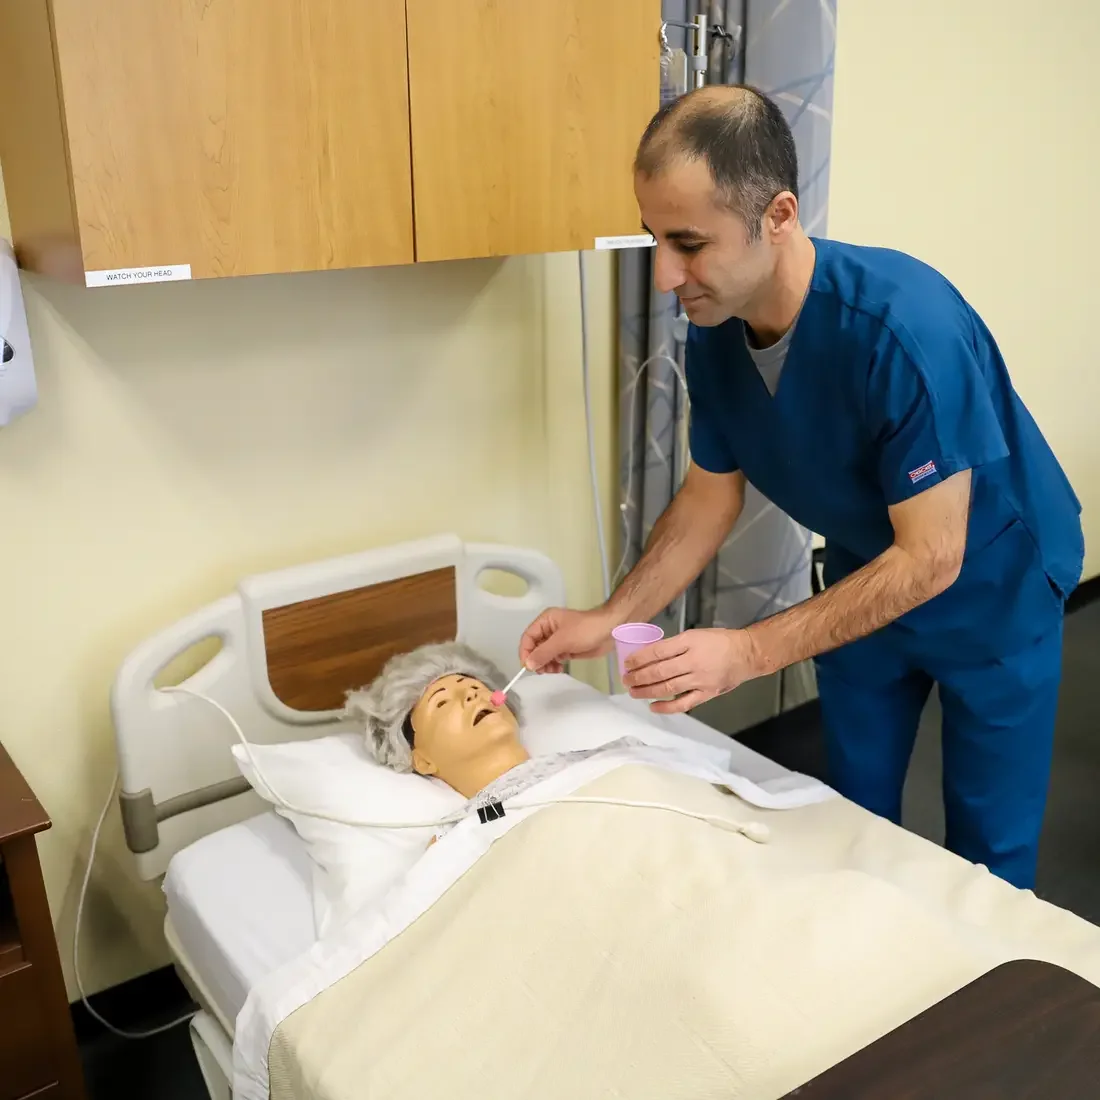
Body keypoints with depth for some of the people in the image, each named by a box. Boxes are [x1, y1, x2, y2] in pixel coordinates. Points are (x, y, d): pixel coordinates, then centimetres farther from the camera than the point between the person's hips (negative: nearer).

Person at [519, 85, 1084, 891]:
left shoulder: (904, 327, -36)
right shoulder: (713, 331, -16)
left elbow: (931, 559, -31)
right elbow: (711, 493, -4)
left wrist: (748, 653, -35)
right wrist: (612, 619, -15)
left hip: (993, 584, -5)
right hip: (865, 580, 5)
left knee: (988, 848, 9)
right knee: (855, 818, 18)